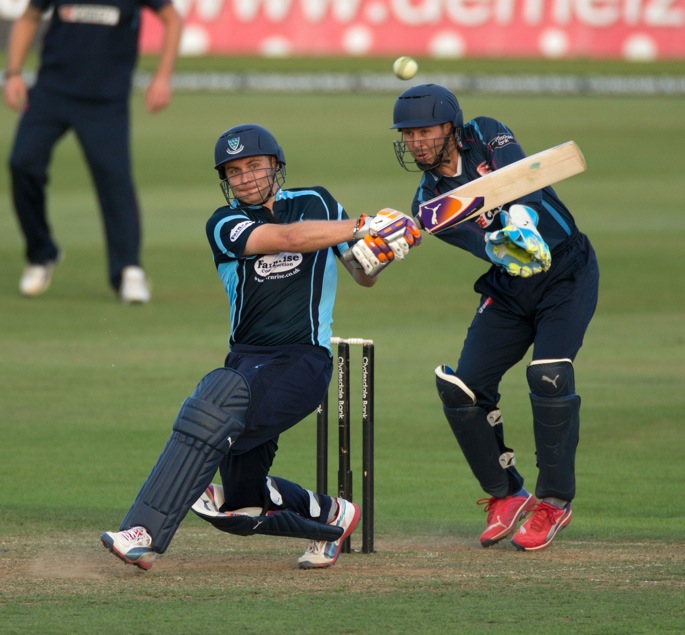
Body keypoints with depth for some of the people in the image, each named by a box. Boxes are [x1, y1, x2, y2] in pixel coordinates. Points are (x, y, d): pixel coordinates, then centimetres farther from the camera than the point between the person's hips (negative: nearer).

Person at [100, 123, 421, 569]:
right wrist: (363, 226, -24)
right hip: (247, 362, 4)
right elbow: (289, 238, -17)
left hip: (303, 363, -3)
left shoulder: (316, 203, 9)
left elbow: (363, 277, 16)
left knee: (216, 405, -31)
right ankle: (331, 516, 33)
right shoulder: (225, 225, 2)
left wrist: (374, 256, -8)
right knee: (239, 505, 3)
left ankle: (145, 534, -34)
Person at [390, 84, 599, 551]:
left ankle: (554, 501, -9)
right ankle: (506, 495, 11)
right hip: (508, 292, 4)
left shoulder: (486, 136, -9)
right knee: (461, 387, -8)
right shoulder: (430, 201, -4)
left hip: (566, 276, -4)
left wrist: (522, 218, -50)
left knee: (549, 375, -22)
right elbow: (478, 243, -23)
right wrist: (501, 249, -47)